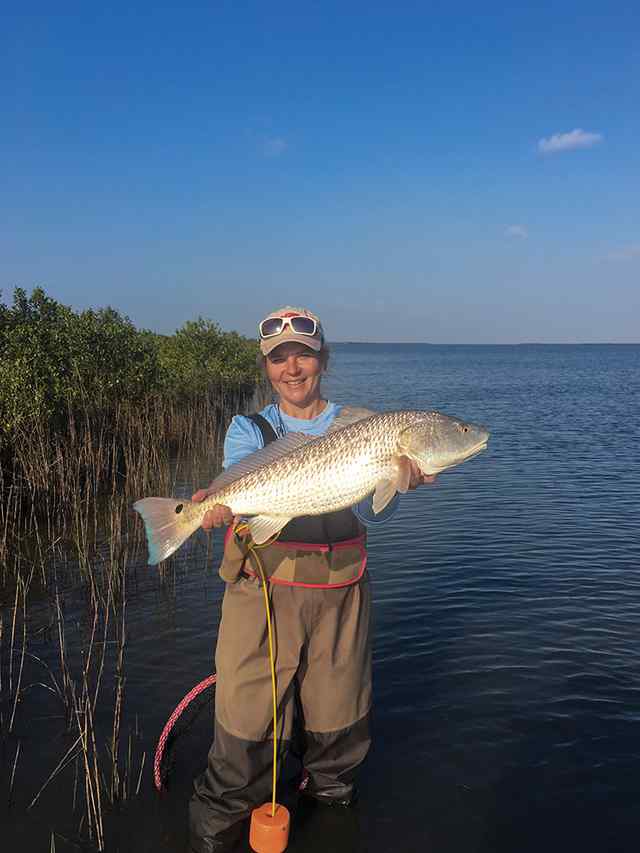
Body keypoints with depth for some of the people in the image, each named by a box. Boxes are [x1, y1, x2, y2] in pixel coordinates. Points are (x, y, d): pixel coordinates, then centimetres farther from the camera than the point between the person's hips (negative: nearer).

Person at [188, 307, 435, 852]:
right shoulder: (249, 429, 3)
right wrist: (221, 504, -39)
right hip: (262, 589, -1)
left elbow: (372, 515, -9)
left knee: (337, 717, 15)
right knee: (247, 726, 0)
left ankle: (330, 794, 47)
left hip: (339, 594, 2)